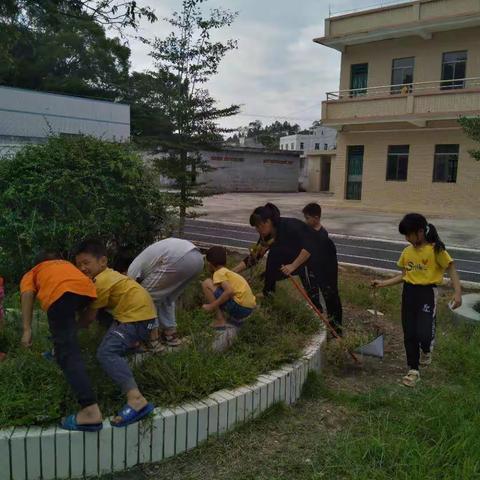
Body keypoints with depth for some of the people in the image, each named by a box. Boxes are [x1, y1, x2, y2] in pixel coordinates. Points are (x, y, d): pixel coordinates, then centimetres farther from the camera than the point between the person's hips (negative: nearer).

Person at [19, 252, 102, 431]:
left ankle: (91, 410, -23)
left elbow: (28, 294, 13)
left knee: (67, 351, -11)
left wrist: (27, 329, 7)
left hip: (60, 292, -5)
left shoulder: (31, 273, 35)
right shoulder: (67, 264, 46)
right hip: (87, 289, 5)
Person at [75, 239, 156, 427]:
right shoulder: (109, 274, 17)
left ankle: (136, 399, -42)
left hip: (138, 318, -11)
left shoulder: (102, 281, -12)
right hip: (137, 311, 11)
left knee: (106, 353, -27)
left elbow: (90, 317, -6)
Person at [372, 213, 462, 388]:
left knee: (424, 334, -15)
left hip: (427, 293, -5)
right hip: (409, 293, 6)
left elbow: (452, 270, -10)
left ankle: (426, 350, 23)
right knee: (409, 334, 9)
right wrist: (383, 283, 6)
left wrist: (458, 293, -22)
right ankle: (413, 371, 24)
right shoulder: (407, 252, 7)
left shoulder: (436, 249, -11)